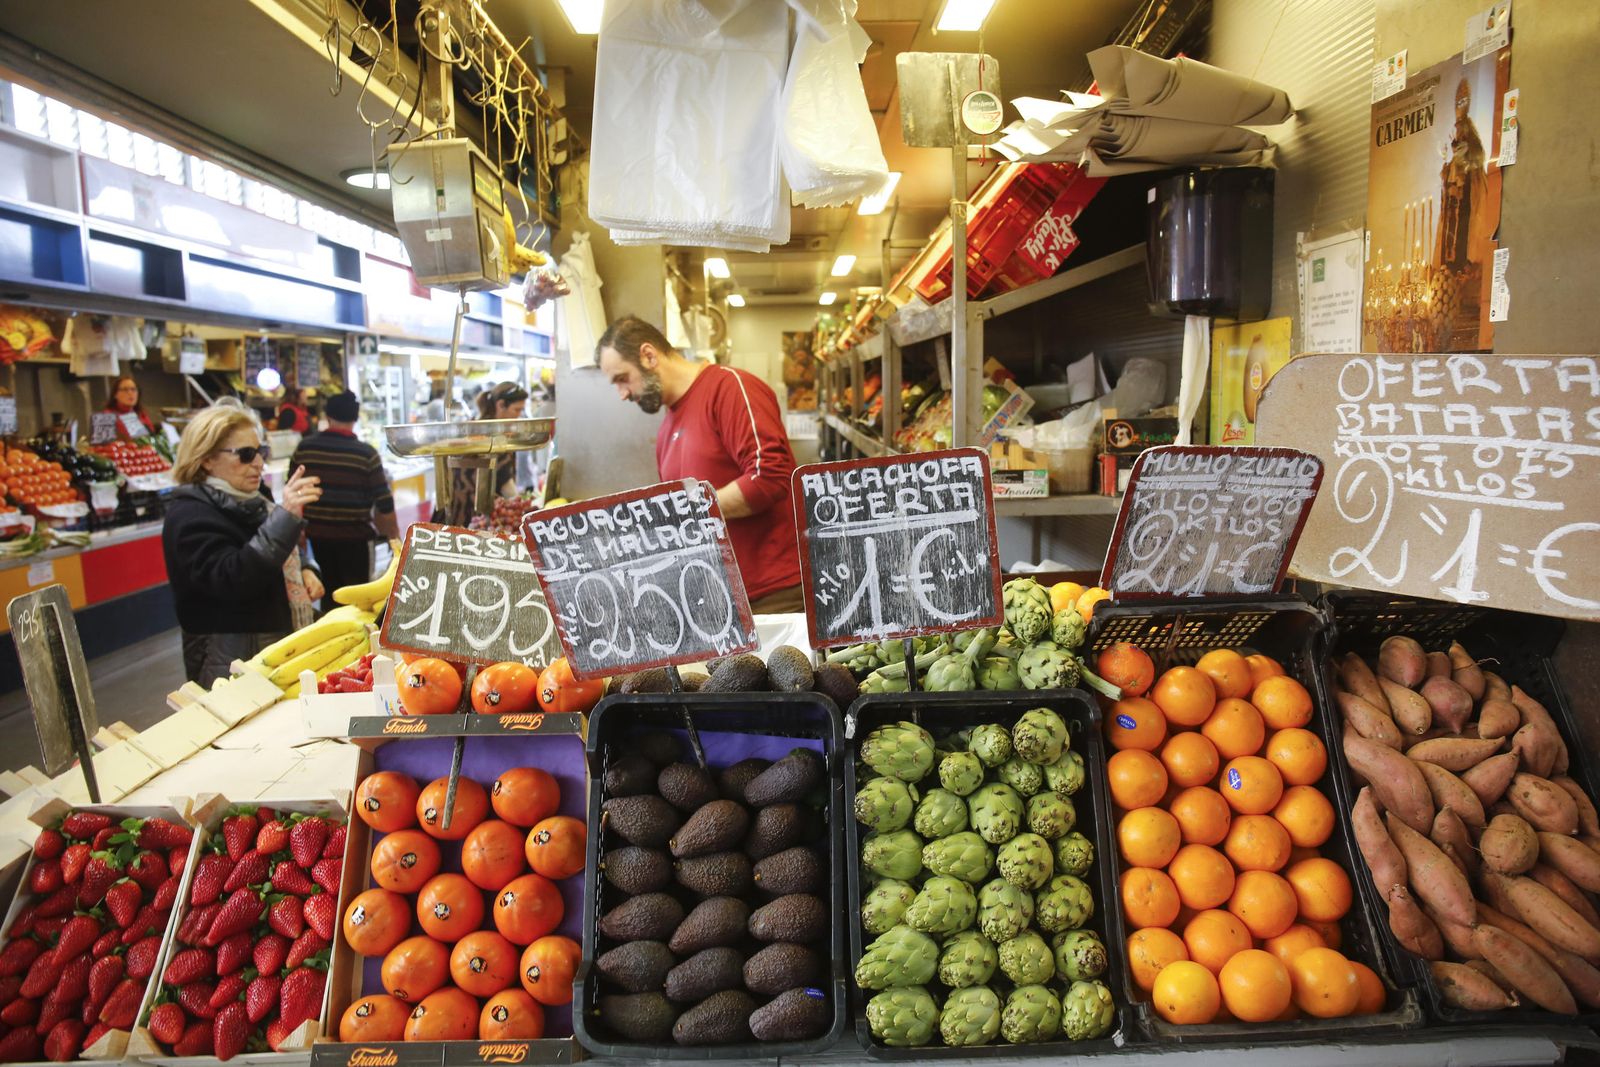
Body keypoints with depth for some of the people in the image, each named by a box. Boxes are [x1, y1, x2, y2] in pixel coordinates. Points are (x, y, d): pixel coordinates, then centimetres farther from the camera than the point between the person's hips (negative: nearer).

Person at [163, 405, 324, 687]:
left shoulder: (250, 500, 11)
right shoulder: (190, 516, -14)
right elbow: (233, 580, -30)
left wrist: (305, 572, 2)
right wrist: (286, 516, -37)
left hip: (281, 650, 8)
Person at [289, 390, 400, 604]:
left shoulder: (304, 447, -2)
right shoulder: (366, 453, -12)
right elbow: (384, 502, -11)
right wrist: (393, 536, 3)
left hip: (317, 532, 4)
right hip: (354, 534, -4)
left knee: (329, 589, 18)